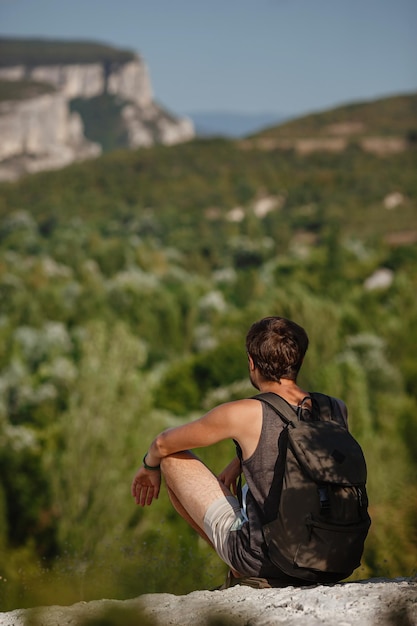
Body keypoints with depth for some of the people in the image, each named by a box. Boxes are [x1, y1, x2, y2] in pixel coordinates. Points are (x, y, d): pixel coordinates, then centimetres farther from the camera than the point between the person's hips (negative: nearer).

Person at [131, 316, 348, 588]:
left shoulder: (246, 414, -17)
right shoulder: (337, 410, -4)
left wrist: (150, 466, 23)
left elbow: (164, 443, 1)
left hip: (260, 559, -5)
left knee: (173, 458, 9)